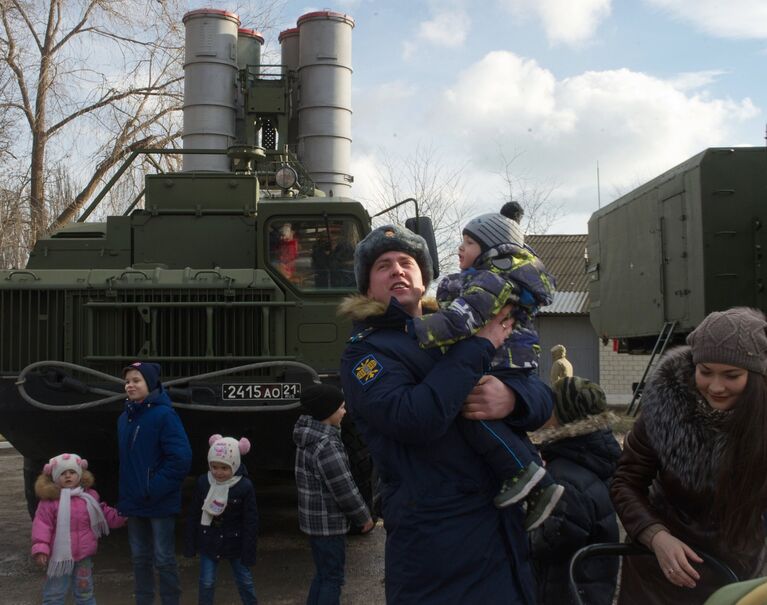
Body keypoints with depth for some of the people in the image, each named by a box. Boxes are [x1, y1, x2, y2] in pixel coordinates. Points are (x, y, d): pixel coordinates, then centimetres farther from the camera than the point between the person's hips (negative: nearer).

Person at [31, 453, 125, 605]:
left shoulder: (89, 496, 3)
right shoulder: (49, 500, -9)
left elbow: (104, 513, 18)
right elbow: (42, 524, -12)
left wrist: (119, 517, 9)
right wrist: (40, 548, -19)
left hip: (84, 555, 3)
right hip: (60, 556, -3)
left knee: (84, 592, 16)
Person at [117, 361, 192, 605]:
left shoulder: (164, 414, -15)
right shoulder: (124, 417, 7)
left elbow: (181, 458, -20)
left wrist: (154, 489, -19)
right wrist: (125, 495, 7)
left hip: (160, 502, -6)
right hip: (133, 502, 7)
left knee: (164, 559, 4)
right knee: (139, 558, 16)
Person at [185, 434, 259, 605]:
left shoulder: (245, 487, -17)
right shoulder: (203, 482, -9)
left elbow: (251, 522, -12)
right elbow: (193, 516, 0)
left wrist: (249, 551, -11)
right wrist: (190, 544, 1)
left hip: (235, 542, -1)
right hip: (209, 542, 2)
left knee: (245, 581, 11)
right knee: (206, 583, 4)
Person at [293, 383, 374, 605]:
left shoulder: (311, 438, 7)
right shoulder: (326, 445, -23)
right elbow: (344, 489, -20)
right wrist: (364, 516, -9)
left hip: (315, 518, 9)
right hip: (328, 522, -9)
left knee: (322, 574, 20)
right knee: (332, 578, 0)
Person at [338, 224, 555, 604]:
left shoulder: (455, 333, 13)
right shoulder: (364, 353, -4)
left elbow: (542, 399, 10)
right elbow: (415, 419, -23)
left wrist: (512, 397, -14)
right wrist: (478, 347, -14)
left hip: (505, 527, 6)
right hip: (437, 541, -6)